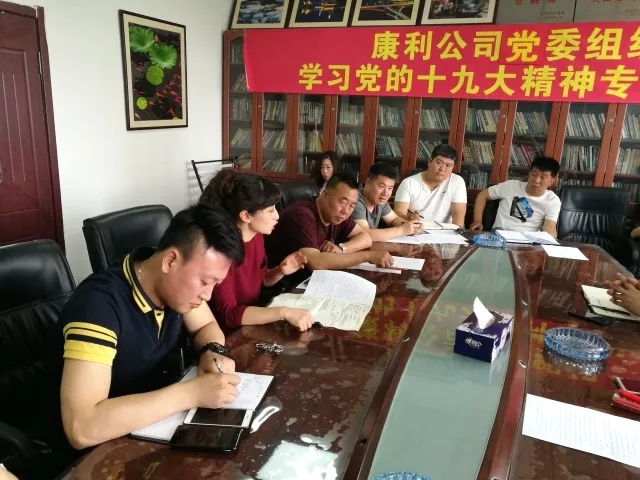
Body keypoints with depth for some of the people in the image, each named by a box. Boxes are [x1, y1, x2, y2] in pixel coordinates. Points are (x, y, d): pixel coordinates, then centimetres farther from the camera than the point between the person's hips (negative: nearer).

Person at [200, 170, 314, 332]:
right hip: (229, 331, -7)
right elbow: (227, 314, -31)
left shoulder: (257, 235, -3)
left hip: (252, 322, 7)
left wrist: (280, 272, -6)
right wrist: (284, 312, -38)